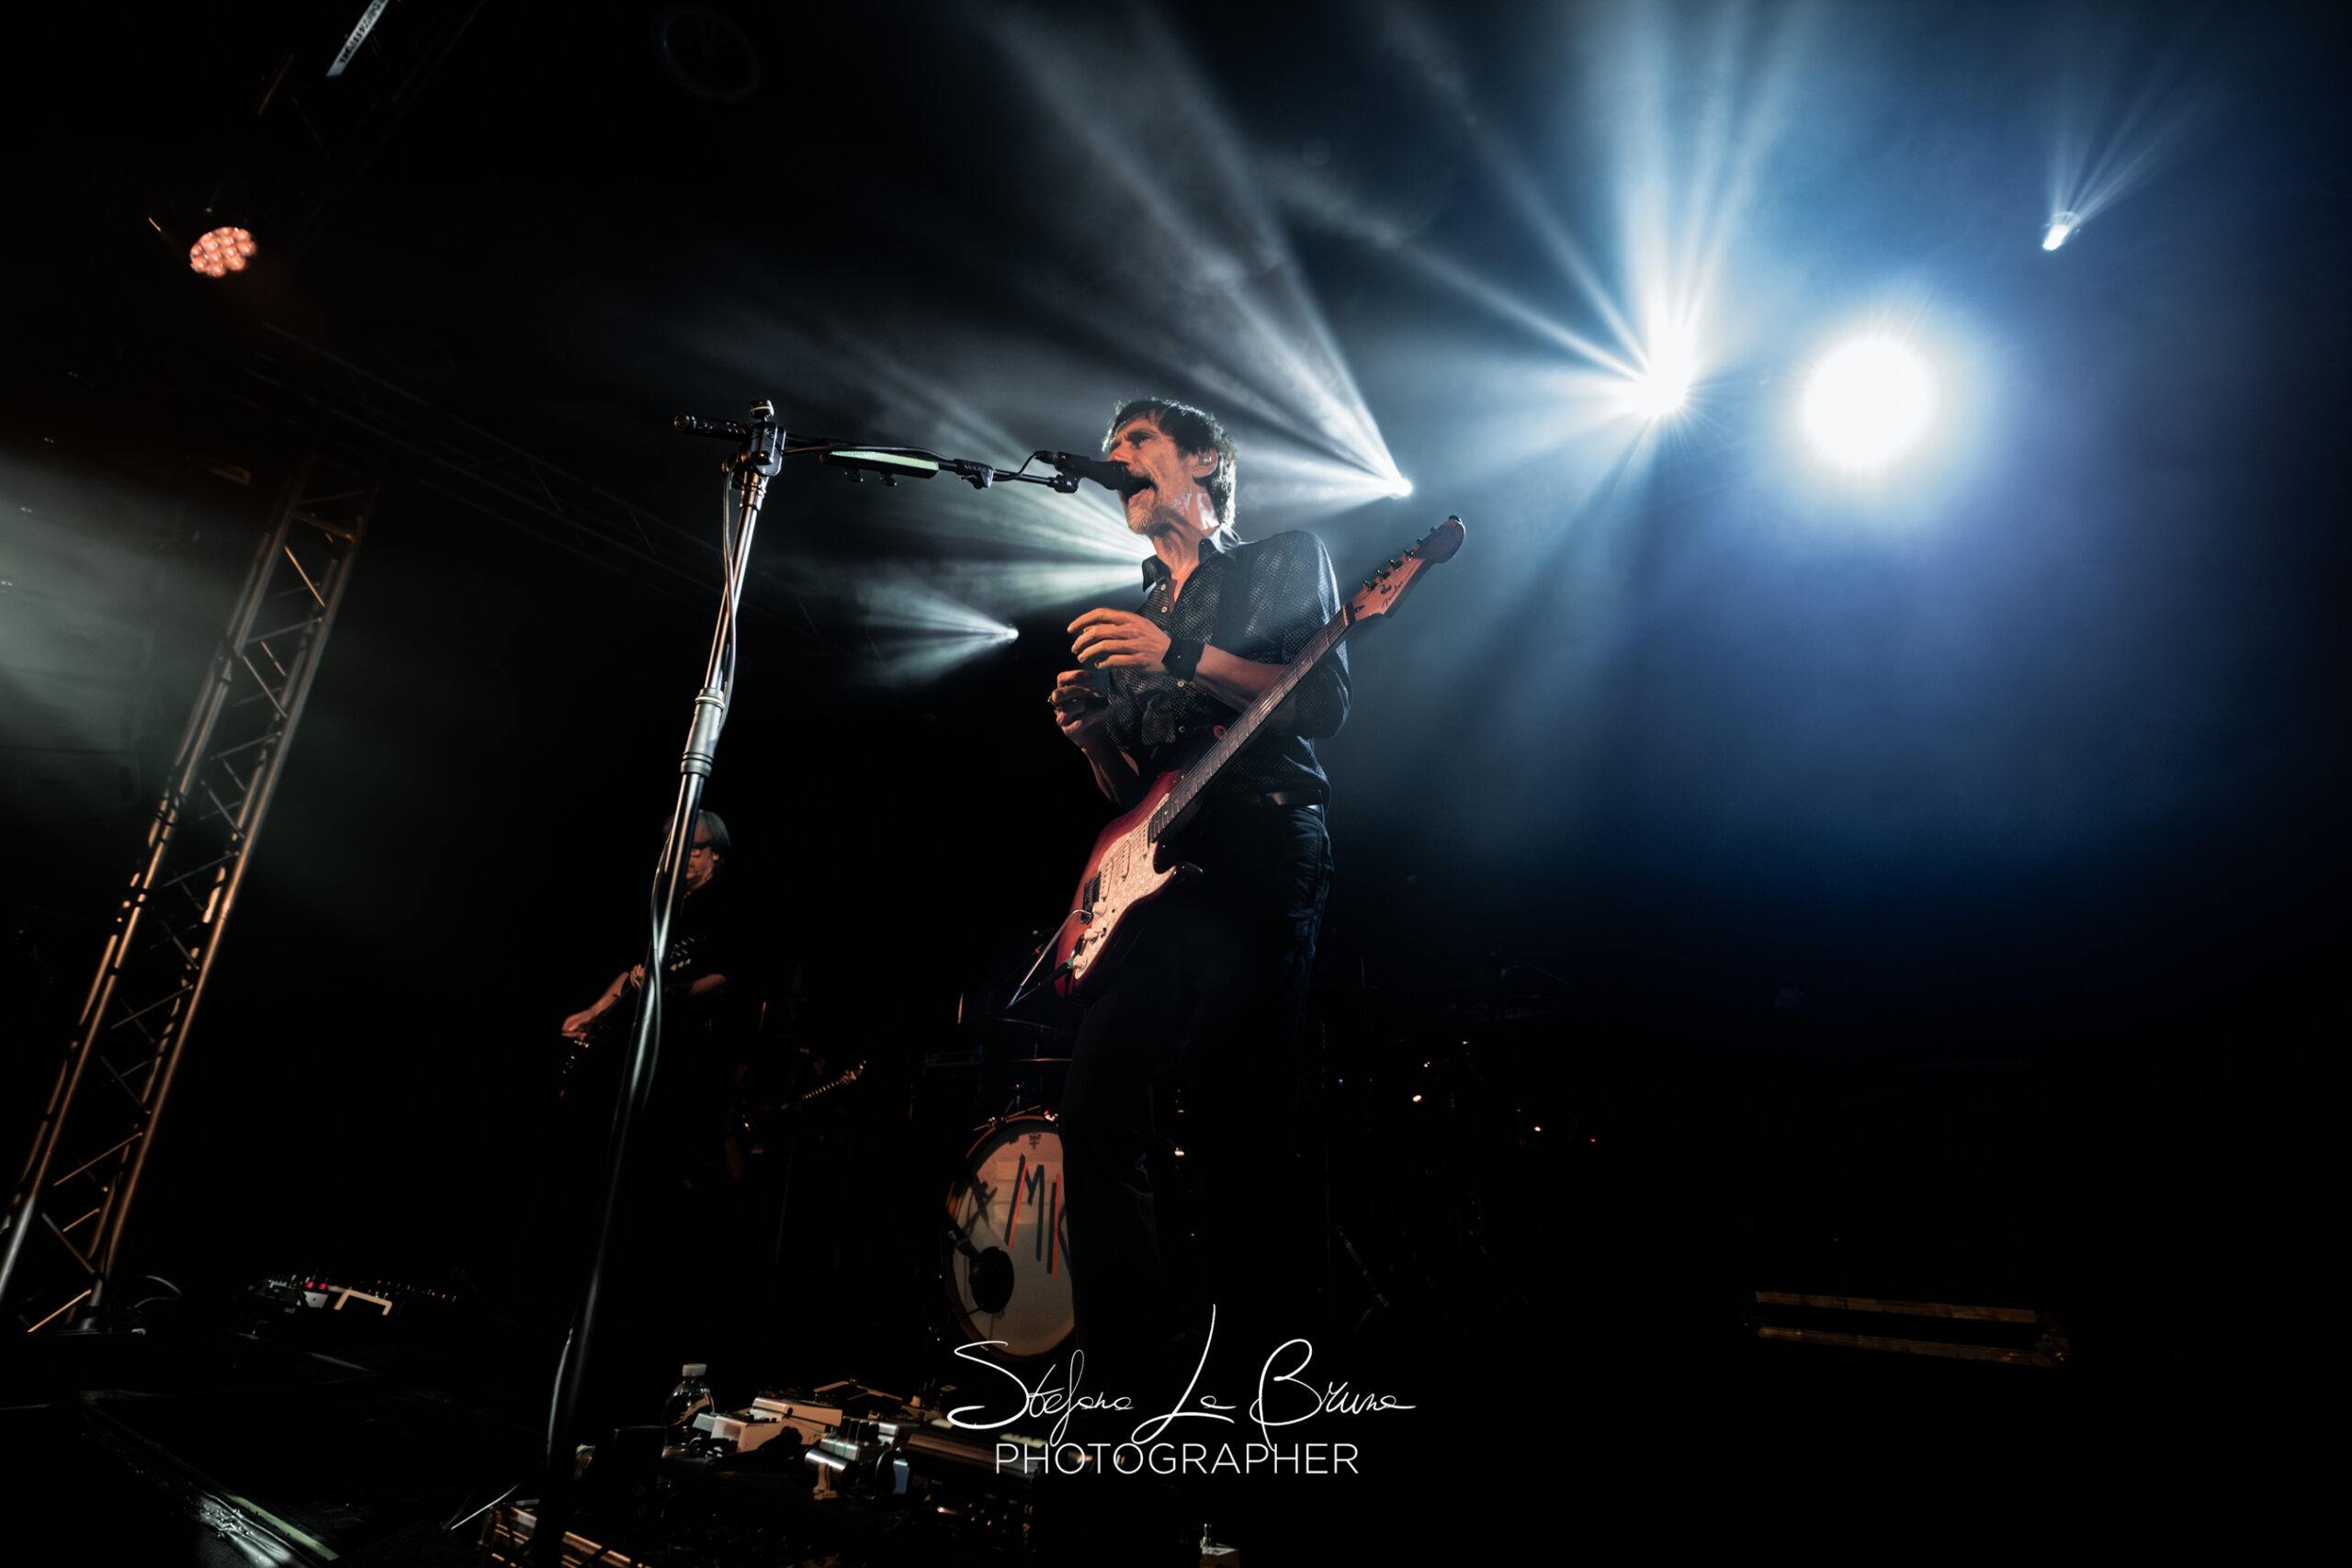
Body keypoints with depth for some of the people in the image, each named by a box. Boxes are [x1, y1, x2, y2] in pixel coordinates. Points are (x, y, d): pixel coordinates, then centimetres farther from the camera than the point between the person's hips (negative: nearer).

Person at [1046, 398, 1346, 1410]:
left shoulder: (1284, 563, 12)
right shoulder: (1134, 619, 28)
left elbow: (1327, 702, -4)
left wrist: (1182, 658, -12)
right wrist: (1091, 730, 3)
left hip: (1263, 859, -6)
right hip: (1158, 874, 6)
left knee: (1224, 1109, -18)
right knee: (1099, 1083, -3)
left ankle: (1249, 1376, -6)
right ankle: (1133, 1371, 8)